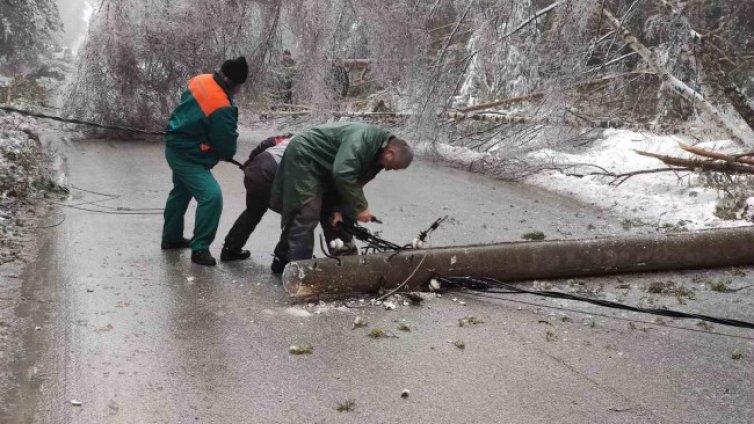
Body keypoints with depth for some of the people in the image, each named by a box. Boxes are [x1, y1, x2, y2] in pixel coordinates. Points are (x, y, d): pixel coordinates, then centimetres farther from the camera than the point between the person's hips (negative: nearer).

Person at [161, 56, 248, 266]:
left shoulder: (201, 81, -6)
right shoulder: (221, 108, -30)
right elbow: (227, 146, -21)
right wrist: (227, 154, 5)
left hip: (176, 147, 10)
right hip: (189, 157, -10)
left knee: (181, 192, 27)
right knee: (211, 196, -17)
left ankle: (171, 237, 44)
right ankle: (200, 248, -11)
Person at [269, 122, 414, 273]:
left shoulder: (376, 154, 2)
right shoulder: (364, 138, -29)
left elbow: (354, 181, 5)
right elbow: (342, 174, -36)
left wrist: (338, 209, -7)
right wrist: (360, 207, -29)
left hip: (322, 168, 10)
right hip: (304, 156, -10)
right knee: (306, 216, -15)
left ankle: (282, 261, 24)